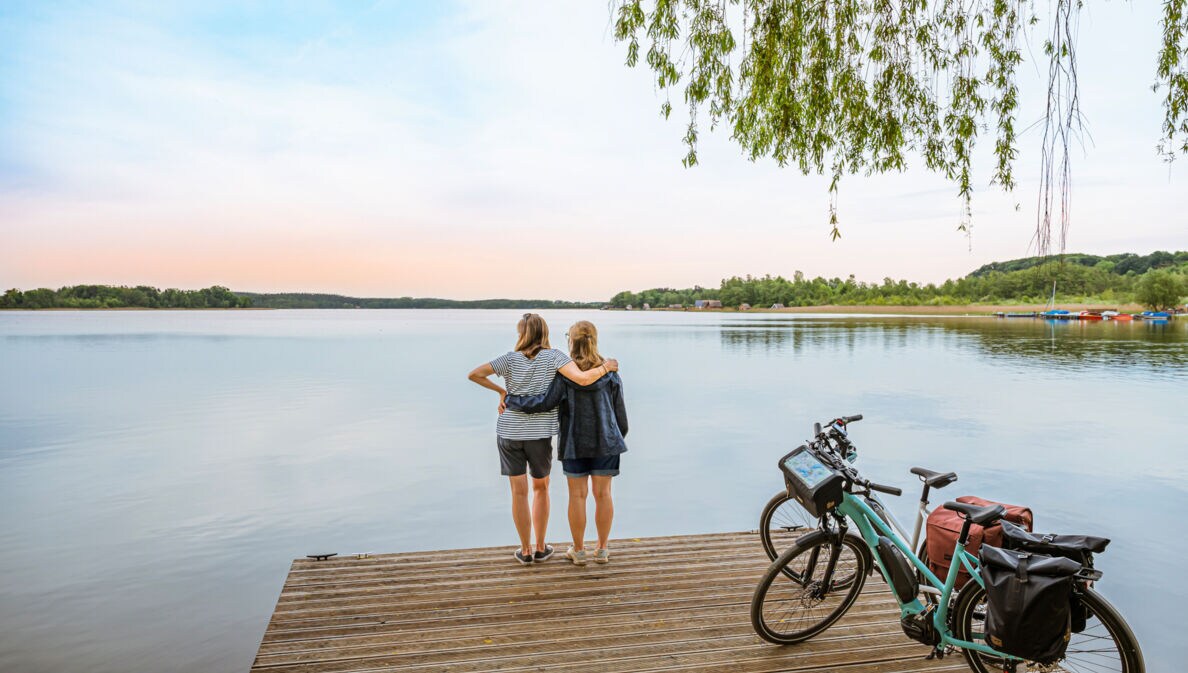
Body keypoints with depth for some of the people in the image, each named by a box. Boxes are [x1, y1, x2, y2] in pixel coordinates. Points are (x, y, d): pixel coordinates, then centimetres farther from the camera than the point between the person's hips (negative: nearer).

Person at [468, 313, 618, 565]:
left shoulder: (511, 359, -4)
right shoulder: (553, 356, -8)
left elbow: (474, 374, -8)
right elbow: (583, 378, -22)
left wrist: (501, 391, 4)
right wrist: (606, 367, -5)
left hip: (509, 433, 1)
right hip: (539, 434, 0)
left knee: (519, 491, 8)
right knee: (541, 488, 18)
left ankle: (526, 551, 17)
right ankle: (540, 548, 22)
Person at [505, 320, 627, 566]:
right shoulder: (610, 373, -4)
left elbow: (545, 403, -20)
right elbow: (619, 412, 1)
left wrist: (509, 399, -9)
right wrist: (619, 436, 17)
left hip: (575, 444, -1)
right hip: (605, 443, 2)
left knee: (577, 495, 7)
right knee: (602, 493, 9)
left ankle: (579, 550, 17)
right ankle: (602, 549, 17)